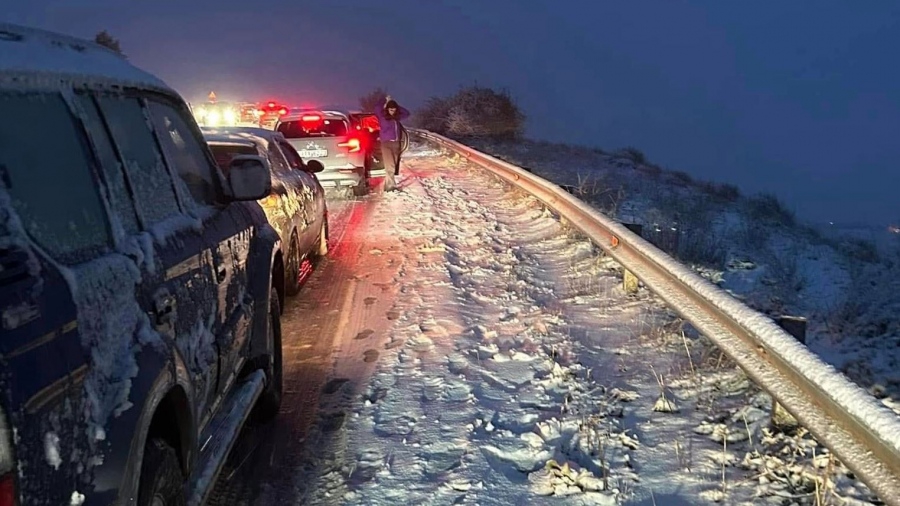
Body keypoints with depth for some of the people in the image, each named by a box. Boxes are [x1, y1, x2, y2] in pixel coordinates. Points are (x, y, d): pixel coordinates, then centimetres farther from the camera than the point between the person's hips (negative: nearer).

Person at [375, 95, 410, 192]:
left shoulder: (397, 117, 11)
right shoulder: (382, 116, -3)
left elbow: (407, 113, 22)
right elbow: (377, 110, -22)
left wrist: (397, 106, 12)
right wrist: (385, 102, -7)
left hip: (396, 143, 5)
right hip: (386, 143, -5)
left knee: (394, 166, 5)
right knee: (390, 166, -12)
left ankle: (388, 185, 12)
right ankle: (391, 185, -10)